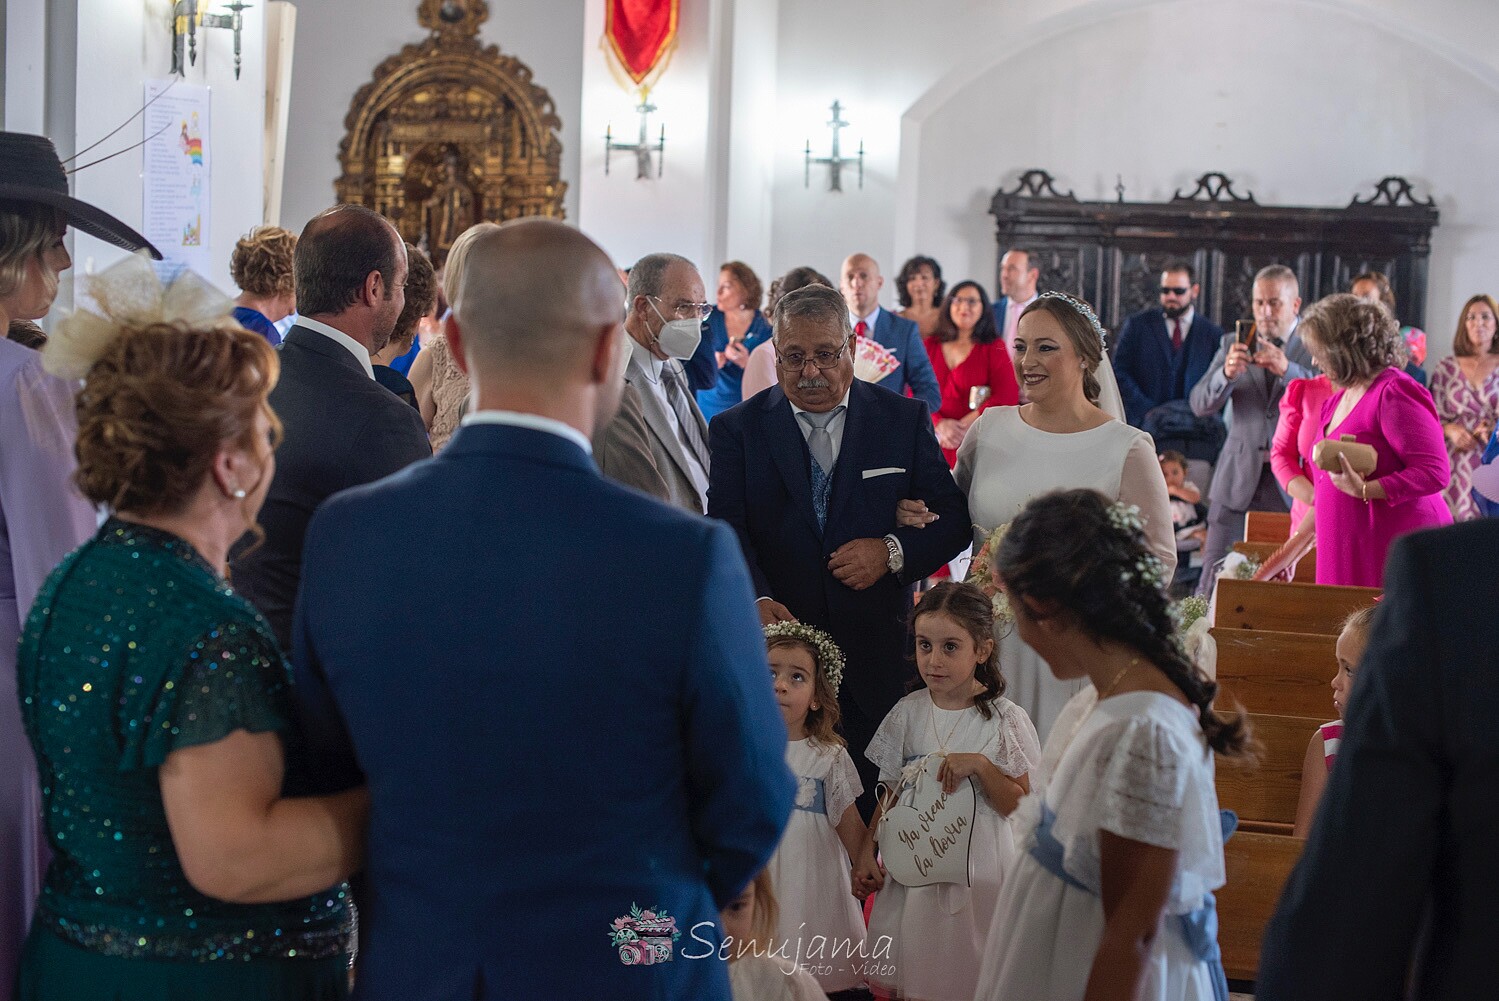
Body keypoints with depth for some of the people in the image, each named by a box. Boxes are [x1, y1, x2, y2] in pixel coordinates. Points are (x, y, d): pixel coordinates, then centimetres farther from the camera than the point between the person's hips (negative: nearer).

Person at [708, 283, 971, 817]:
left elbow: (952, 520, 6)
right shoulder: (738, 428, 3)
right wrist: (758, 599, -26)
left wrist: (893, 551, -14)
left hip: (879, 658, 1)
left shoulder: (905, 419, 6)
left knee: (876, 810, 3)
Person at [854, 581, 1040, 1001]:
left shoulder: (1005, 720, -9)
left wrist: (980, 765, -21)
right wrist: (868, 847, 1)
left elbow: (1020, 806, -9)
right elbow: (891, 792, 9)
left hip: (976, 868, -3)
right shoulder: (908, 713, 1)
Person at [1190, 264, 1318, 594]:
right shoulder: (1233, 344, 10)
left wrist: (1288, 370, -28)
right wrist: (1226, 373, -21)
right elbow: (1200, 404, 1)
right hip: (1238, 483, 2)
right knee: (1213, 583, -1)